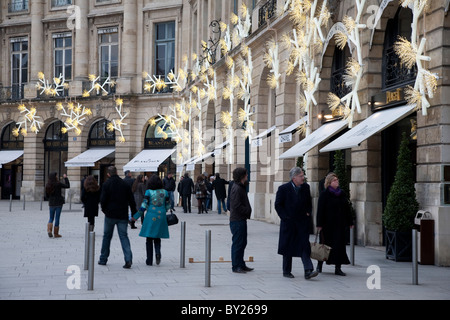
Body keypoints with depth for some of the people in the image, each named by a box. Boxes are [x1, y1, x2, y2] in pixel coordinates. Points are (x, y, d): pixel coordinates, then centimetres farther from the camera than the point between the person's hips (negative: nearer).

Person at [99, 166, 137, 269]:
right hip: (123, 216, 2)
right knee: (124, 236, 1)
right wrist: (134, 213, 10)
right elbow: (131, 200, 3)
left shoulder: (106, 184, -6)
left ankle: (103, 259, 21)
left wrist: (104, 210, 10)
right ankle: (128, 259, -15)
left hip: (110, 215, -1)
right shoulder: (125, 184, 2)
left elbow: (103, 200, -9)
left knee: (107, 236, 13)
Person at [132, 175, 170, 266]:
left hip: (151, 216, -2)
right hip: (161, 216, 2)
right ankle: (158, 252, -13)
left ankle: (149, 260, 7)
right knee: (157, 238, 15)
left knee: (149, 239, 7)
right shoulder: (165, 192, 4)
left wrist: (135, 216, 1)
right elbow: (168, 206, 8)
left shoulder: (148, 192, -4)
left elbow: (144, 206, -7)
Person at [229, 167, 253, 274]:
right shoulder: (237, 188, -17)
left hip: (241, 220, 10)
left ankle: (241, 265, 24)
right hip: (237, 220, -10)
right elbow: (237, 206, -22)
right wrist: (248, 211, -13)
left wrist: (248, 211, 5)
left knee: (242, 243, 16)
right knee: (237, 243, -5)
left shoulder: (241, 187, 16)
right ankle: (236, 266, 1)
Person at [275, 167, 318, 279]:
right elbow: (278, 205, -4)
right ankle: (286, 271, 19)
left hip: (303, 222, 3)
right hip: (288, 223, -3)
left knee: (305, 246, -7)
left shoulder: (306, 187, 6)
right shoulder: (283, 189, -7)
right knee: (288, 247, 7)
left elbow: (309, 202, 20)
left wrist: (308, 213, 7)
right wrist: (285, 217, -9)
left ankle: (308, 271, -12)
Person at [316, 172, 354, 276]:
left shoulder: (342, 194, 10)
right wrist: (319, 224, -13)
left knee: (340, 245, 0)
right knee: (325, 244, 4)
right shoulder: (324, 195, -5)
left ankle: (338, 267, 3)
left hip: (340, 225, 4)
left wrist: (350, 222, 11)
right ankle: (319, 265, 23)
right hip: (328, 224, -4)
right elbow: (320, 210, -8)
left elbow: (347, 209, 14)